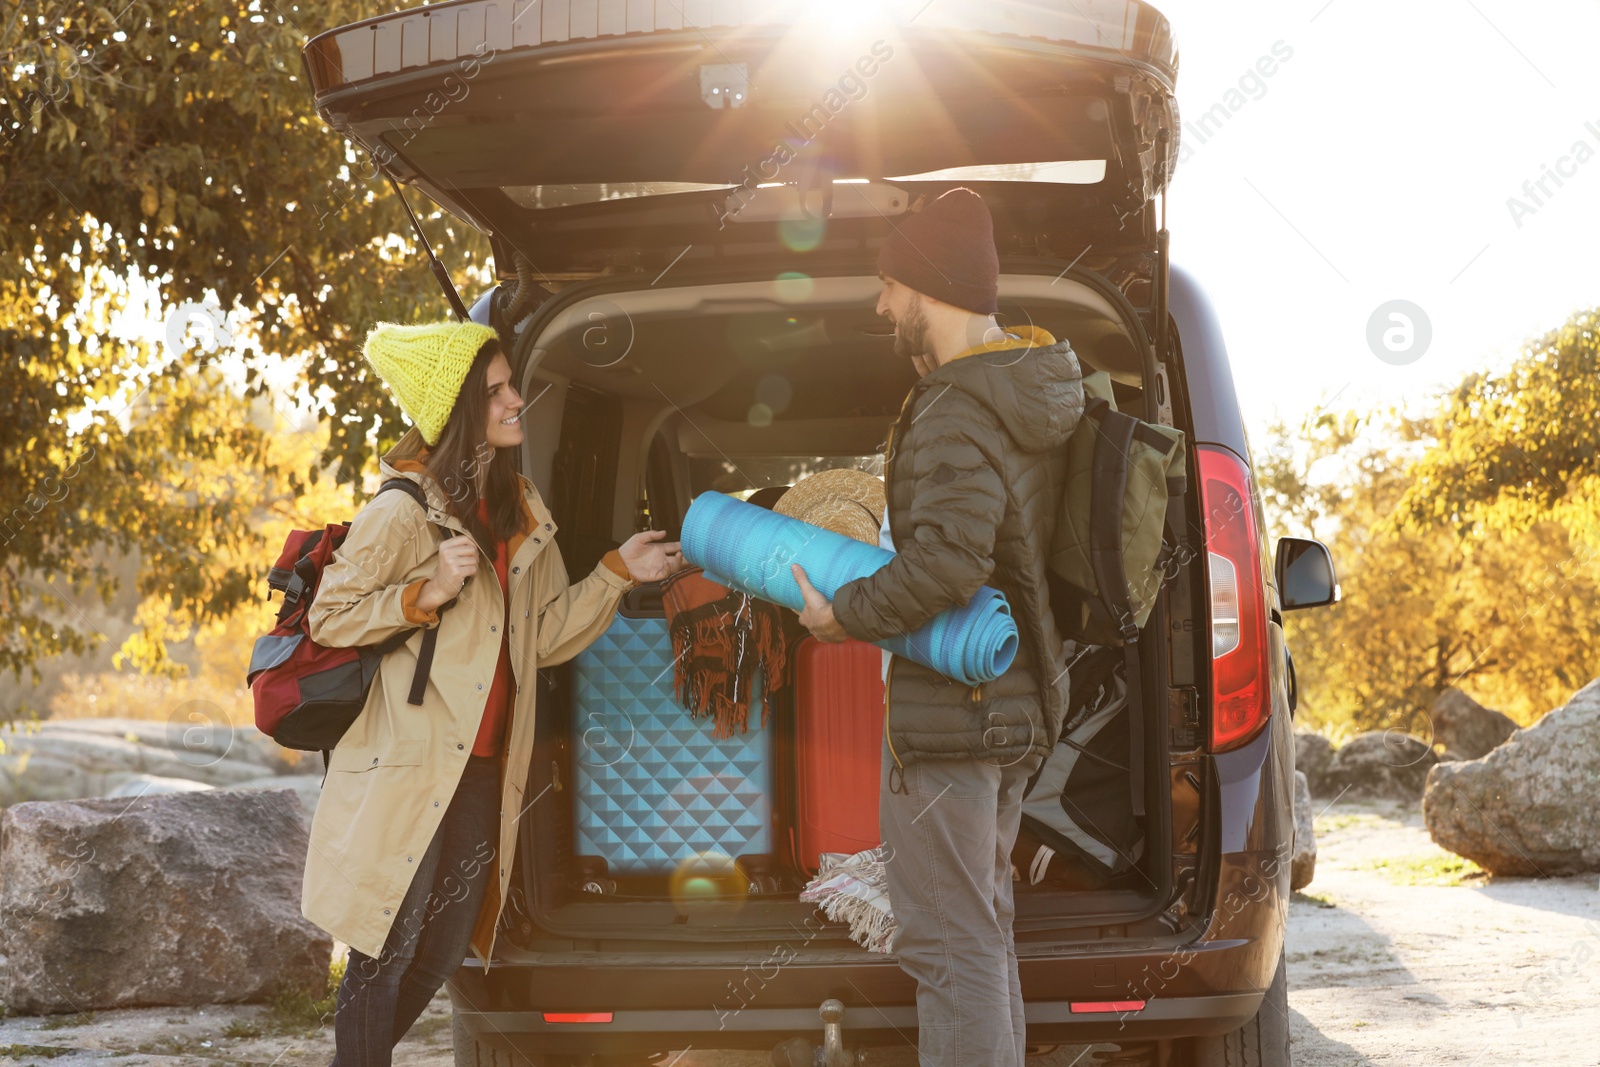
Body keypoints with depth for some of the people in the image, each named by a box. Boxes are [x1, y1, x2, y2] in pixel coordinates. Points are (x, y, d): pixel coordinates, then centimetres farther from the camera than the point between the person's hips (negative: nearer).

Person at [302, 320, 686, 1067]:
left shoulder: (521, 511, 10)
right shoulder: (404, 512, -12)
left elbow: (546, 636, 14)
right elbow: (328, 617, -9)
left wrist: (616, 574, 4)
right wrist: (428, 593, -20)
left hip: (482, 771, 7)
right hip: (407, 771, -7)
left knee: (442, 953, 14)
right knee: (385, 955, -1)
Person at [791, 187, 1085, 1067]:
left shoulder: (957, 412, -20)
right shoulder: (1037, 390, 10)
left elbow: (949, 558, -32)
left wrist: (845, 615, -20)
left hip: (949, 705, -10)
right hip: (1017, 695, 10)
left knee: (950, 943, -5)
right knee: (984, 923, 21)